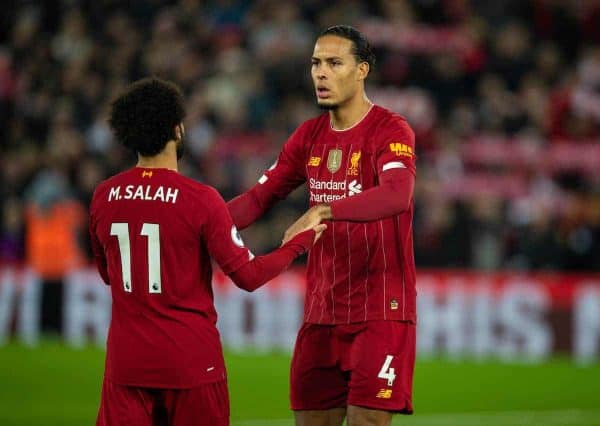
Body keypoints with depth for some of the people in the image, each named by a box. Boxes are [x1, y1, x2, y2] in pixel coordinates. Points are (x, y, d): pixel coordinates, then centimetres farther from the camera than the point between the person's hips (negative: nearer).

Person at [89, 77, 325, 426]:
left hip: (126, 361, 3)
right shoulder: (200, 199, -12)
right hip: (190, 362, -3)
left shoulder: (104, 197, 2)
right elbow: (248, 276, -8)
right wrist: (301, 242, 6)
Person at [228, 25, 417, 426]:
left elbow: (397, 195, -30)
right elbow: (261, 196, 13)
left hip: (380, 312, -6)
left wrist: (323, 211, -43)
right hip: (322, 313, 6)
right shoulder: (309, 136, 11)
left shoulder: (391, 130, -11)